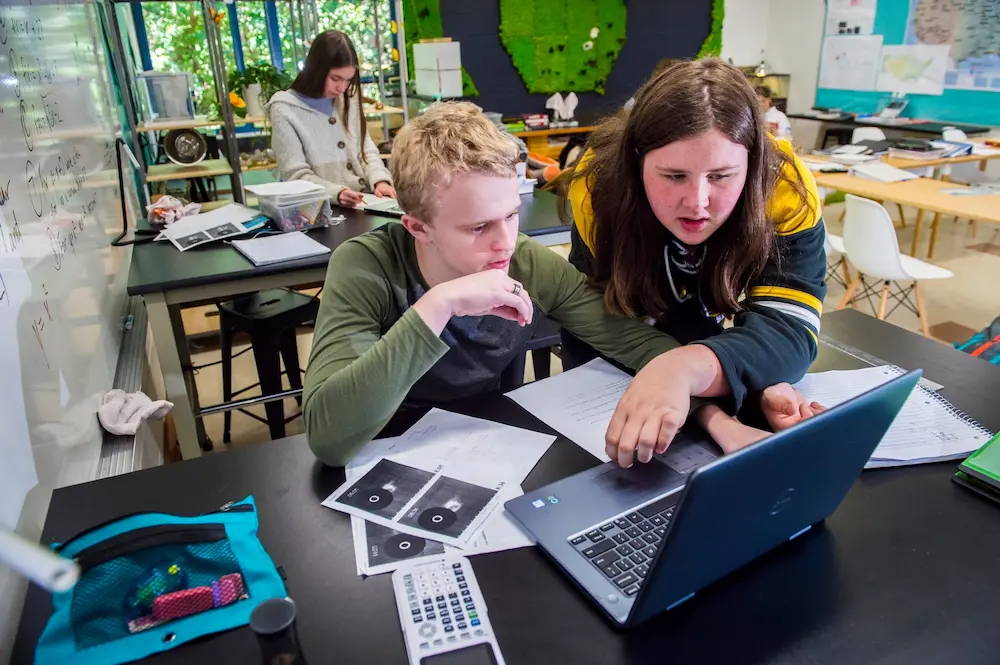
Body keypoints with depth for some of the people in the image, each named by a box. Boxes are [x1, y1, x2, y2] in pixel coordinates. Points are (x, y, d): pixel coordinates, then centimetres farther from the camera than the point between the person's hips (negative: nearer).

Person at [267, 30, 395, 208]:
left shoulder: (349, 100, 14)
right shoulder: (285, 110, -4)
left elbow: (367, 151, 14)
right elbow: (297, 176, -8)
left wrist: (380, 180, -6)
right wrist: (336, 193, -24)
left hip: (367, 202, 5)